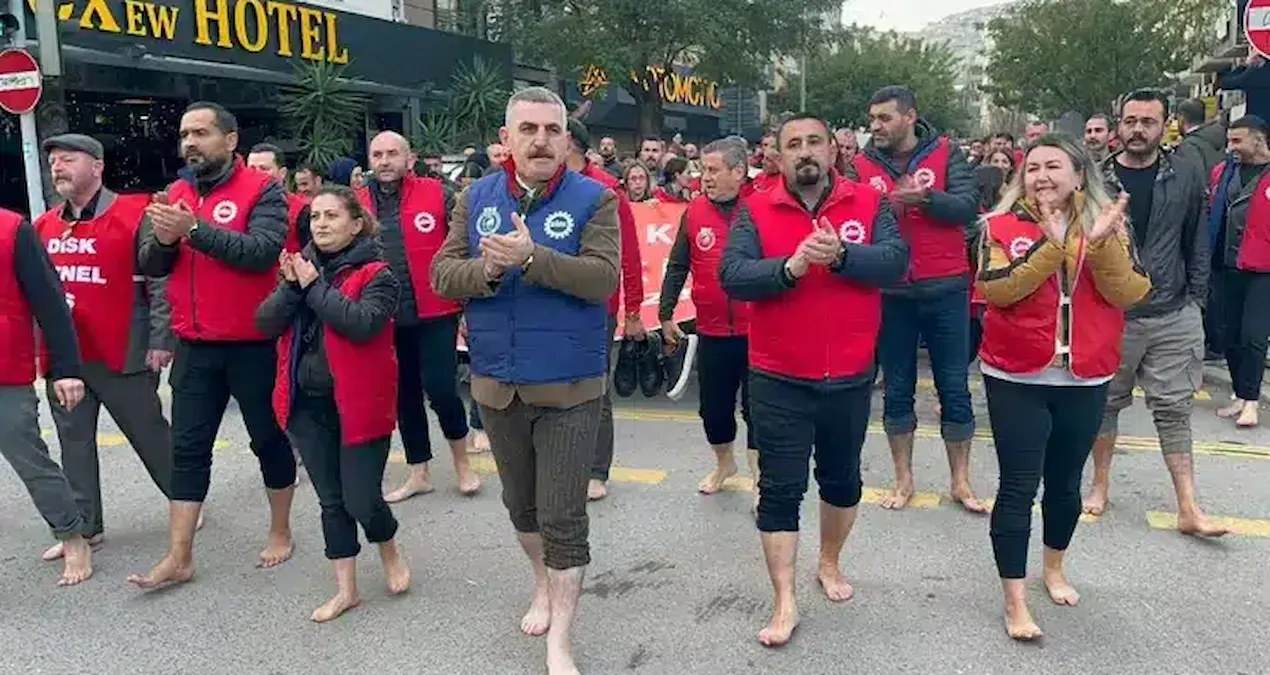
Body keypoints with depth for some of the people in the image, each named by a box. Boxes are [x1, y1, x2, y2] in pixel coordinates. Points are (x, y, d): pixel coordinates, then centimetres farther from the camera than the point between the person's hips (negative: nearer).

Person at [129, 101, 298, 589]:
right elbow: (148, 266, 6)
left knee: (268, 438, 10)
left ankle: (280, 531, 27)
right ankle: (179, 557, 14)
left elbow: (263, 251, -23)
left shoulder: (262, 190, -7)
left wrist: (195, 230, -26)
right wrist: (163, 239, -15)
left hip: (253, 342, -5)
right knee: (188, 448, 7)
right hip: (194, 346, 5)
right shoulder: (175, 194, 10)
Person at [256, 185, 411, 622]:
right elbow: (265, 323, 0)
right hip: (307, 404, 5)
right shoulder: (302, 266, 9)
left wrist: (314, 286, -17)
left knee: (361, 501, -4)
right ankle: (346, 589, 25)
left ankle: (390, 552, 29)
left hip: (358, 403, -5)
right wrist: (292, 286, -15)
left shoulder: (376, 274, -7)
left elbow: (362, 322, -25)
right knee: (331, 501, 12)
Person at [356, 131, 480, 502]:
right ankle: (419, 474, 28)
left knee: (440, 389, -7)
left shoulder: (437, 194, -5)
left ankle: (462, 462, 18)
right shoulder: (358, 204, 5)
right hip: (386, 318, 4)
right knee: (404, 395, 12)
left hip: (435, 314, -4)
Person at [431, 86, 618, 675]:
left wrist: (532, 258, -31)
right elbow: (442, 274, -1)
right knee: (520, 503, 21)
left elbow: (603, 278, -20)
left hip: (569, 386, -4)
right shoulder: (476, 199, 3)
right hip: (496, 383, 4)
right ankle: (544, 584, 47)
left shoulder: (594, 200, -7)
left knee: (564, 515, 1)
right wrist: (485, 270, -22)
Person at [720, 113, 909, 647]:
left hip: (850, 377, 2)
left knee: (842, 480, 19)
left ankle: (829, 563, 44)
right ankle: (784, 603, 14)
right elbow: (731, 276, -15)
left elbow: (896, 262, -13)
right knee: (779, 491, 3)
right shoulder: (755, 211, -3)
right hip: (778, 380, -1)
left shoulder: (869, 203, 0)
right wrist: (790, 266, -30)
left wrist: (841, 255, -29)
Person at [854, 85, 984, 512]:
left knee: (954, 387, 7)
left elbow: (969, 206, -11)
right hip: (889, 292, 1)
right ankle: (903, 479, 25)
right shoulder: (863, 164, 2)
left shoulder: (945, 154, -1)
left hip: (945, 289, -1)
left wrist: (923, 197, -23)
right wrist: (888, 204, -21)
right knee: (897, 389, 10)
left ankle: (960, 481, 22)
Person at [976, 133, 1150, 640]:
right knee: (1018, 488, -2)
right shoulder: (1003, 226, -4)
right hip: (1017, 379, -3)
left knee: (1066, 483, 16)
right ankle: (1015, 603, 7)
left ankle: (1054, 568, 40)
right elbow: (996, 289, -20)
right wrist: (1053, 245, -26)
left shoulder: (1108, 225, 4)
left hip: (1085, 380, 3)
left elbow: (1130, 293, -9)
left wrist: (1101, 242, -22)